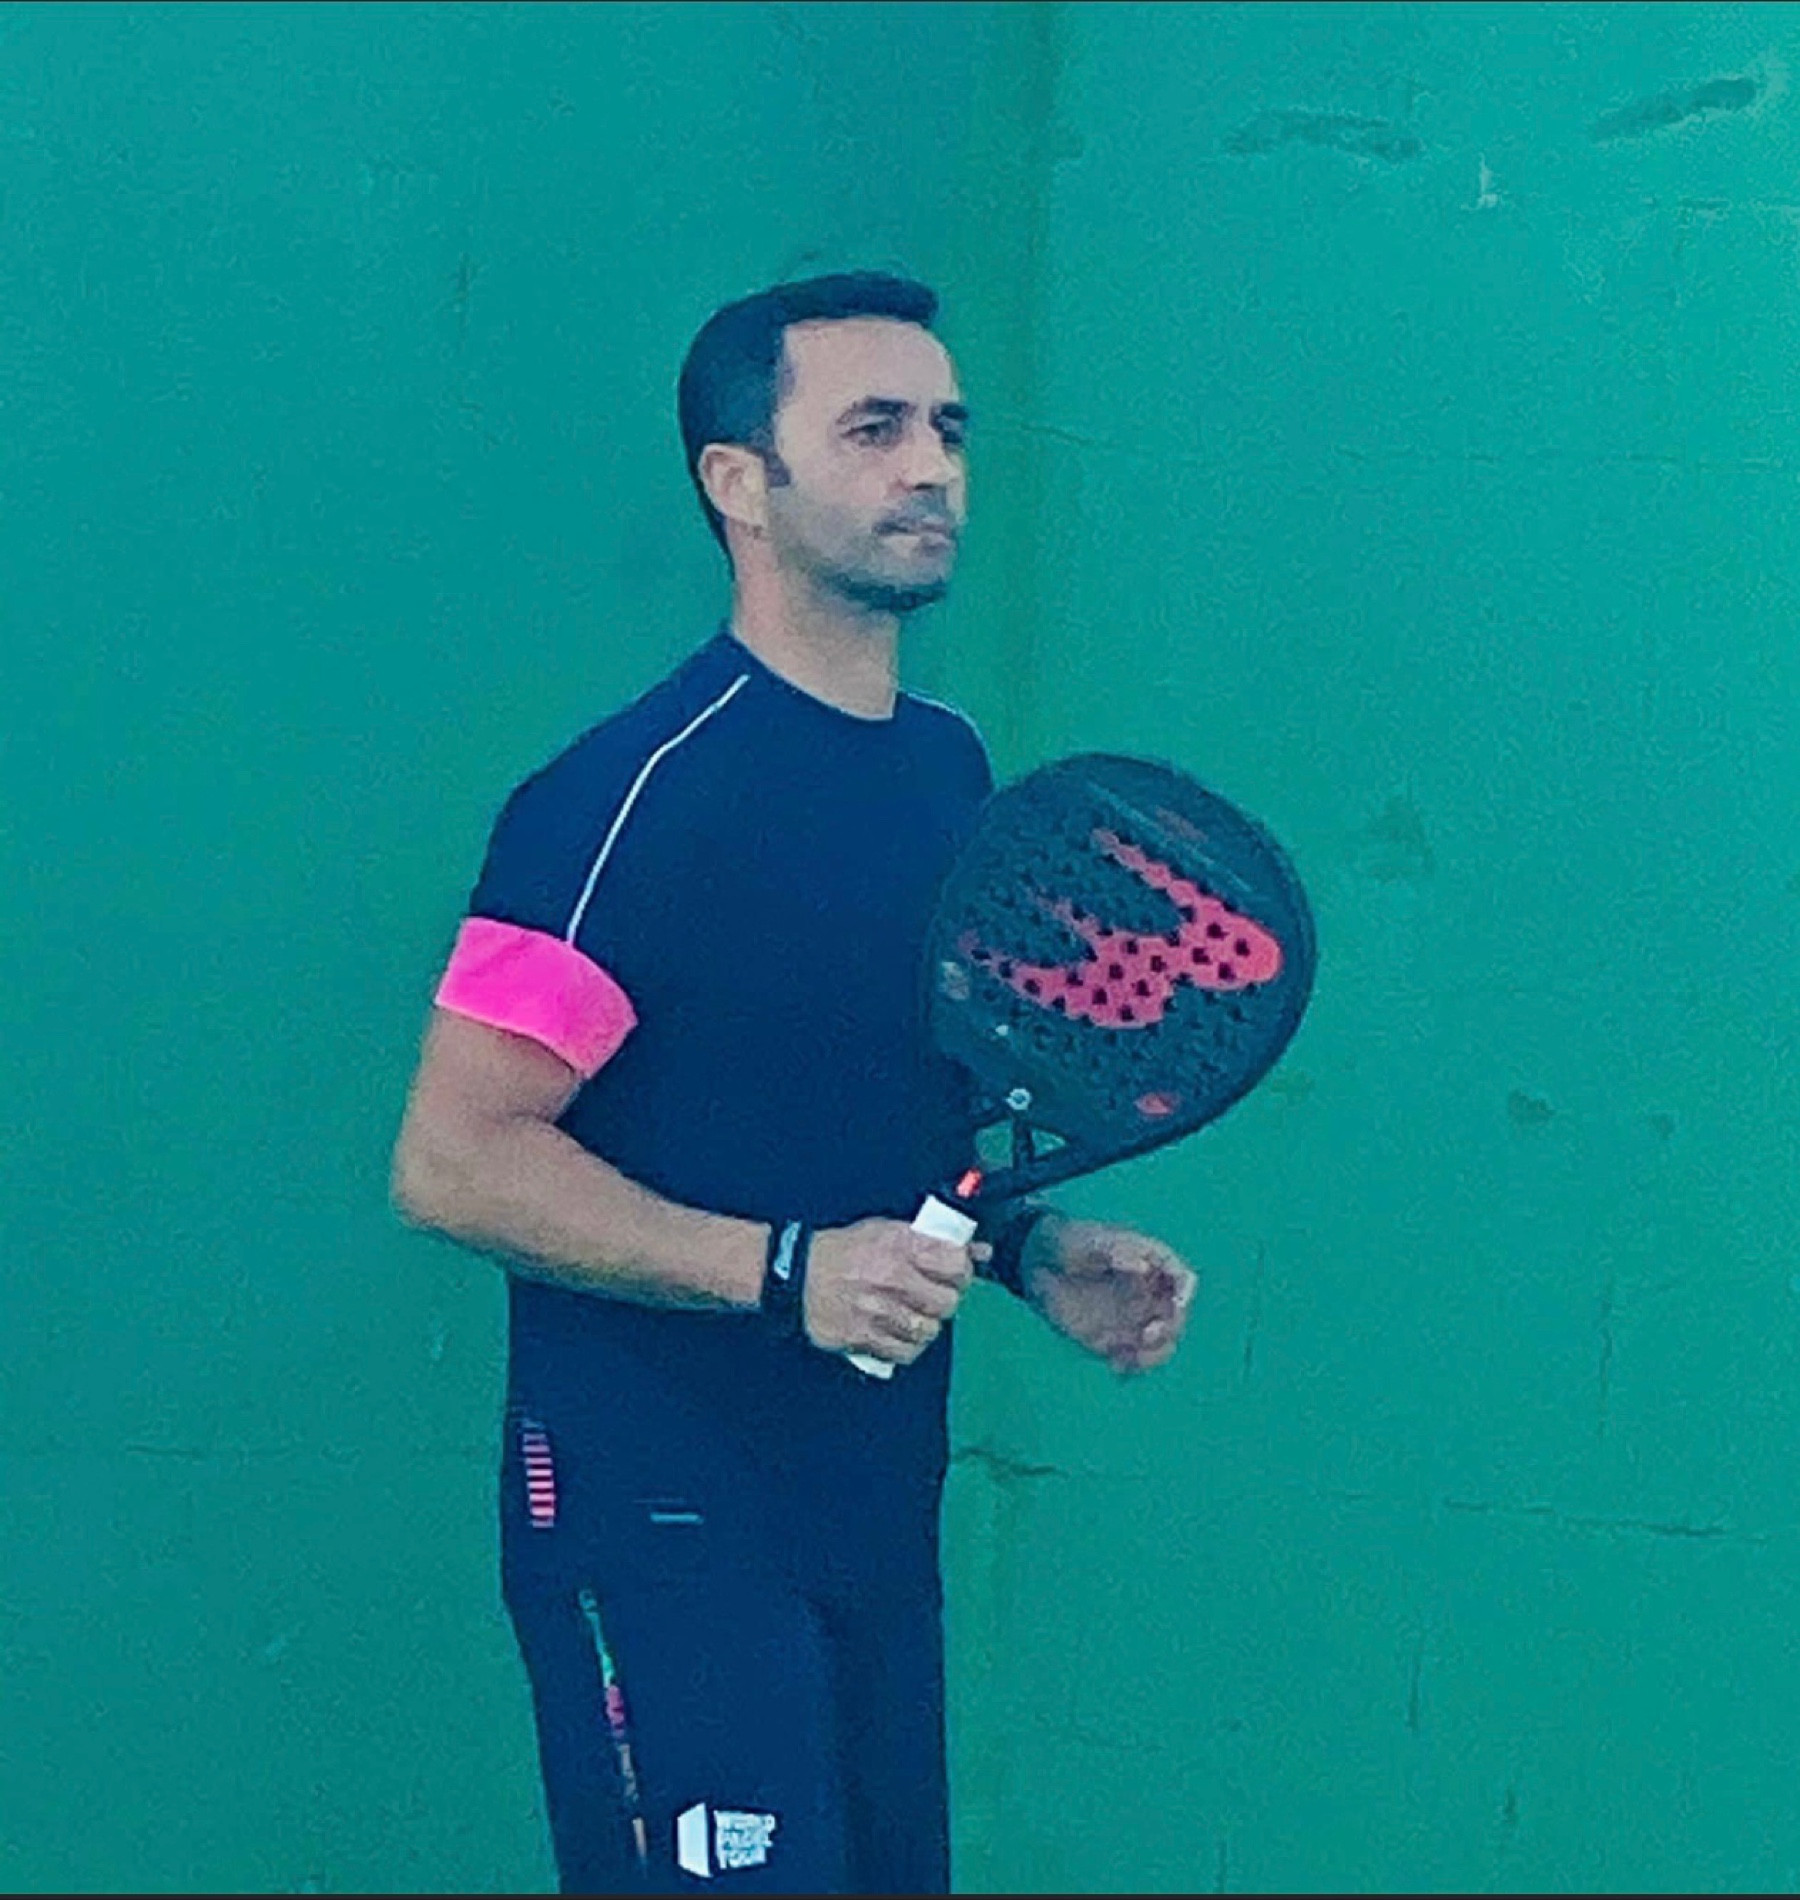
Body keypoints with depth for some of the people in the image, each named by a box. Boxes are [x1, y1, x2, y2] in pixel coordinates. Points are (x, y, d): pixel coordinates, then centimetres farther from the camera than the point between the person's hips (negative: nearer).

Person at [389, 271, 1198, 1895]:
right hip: (666, 1526, -8)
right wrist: (784, 1270, -26)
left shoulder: (951, 765, 10)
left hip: (881, 1511, 8)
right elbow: (454, 1161, -19)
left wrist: (1035, 1250, 5)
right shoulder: (634, 791, -15)